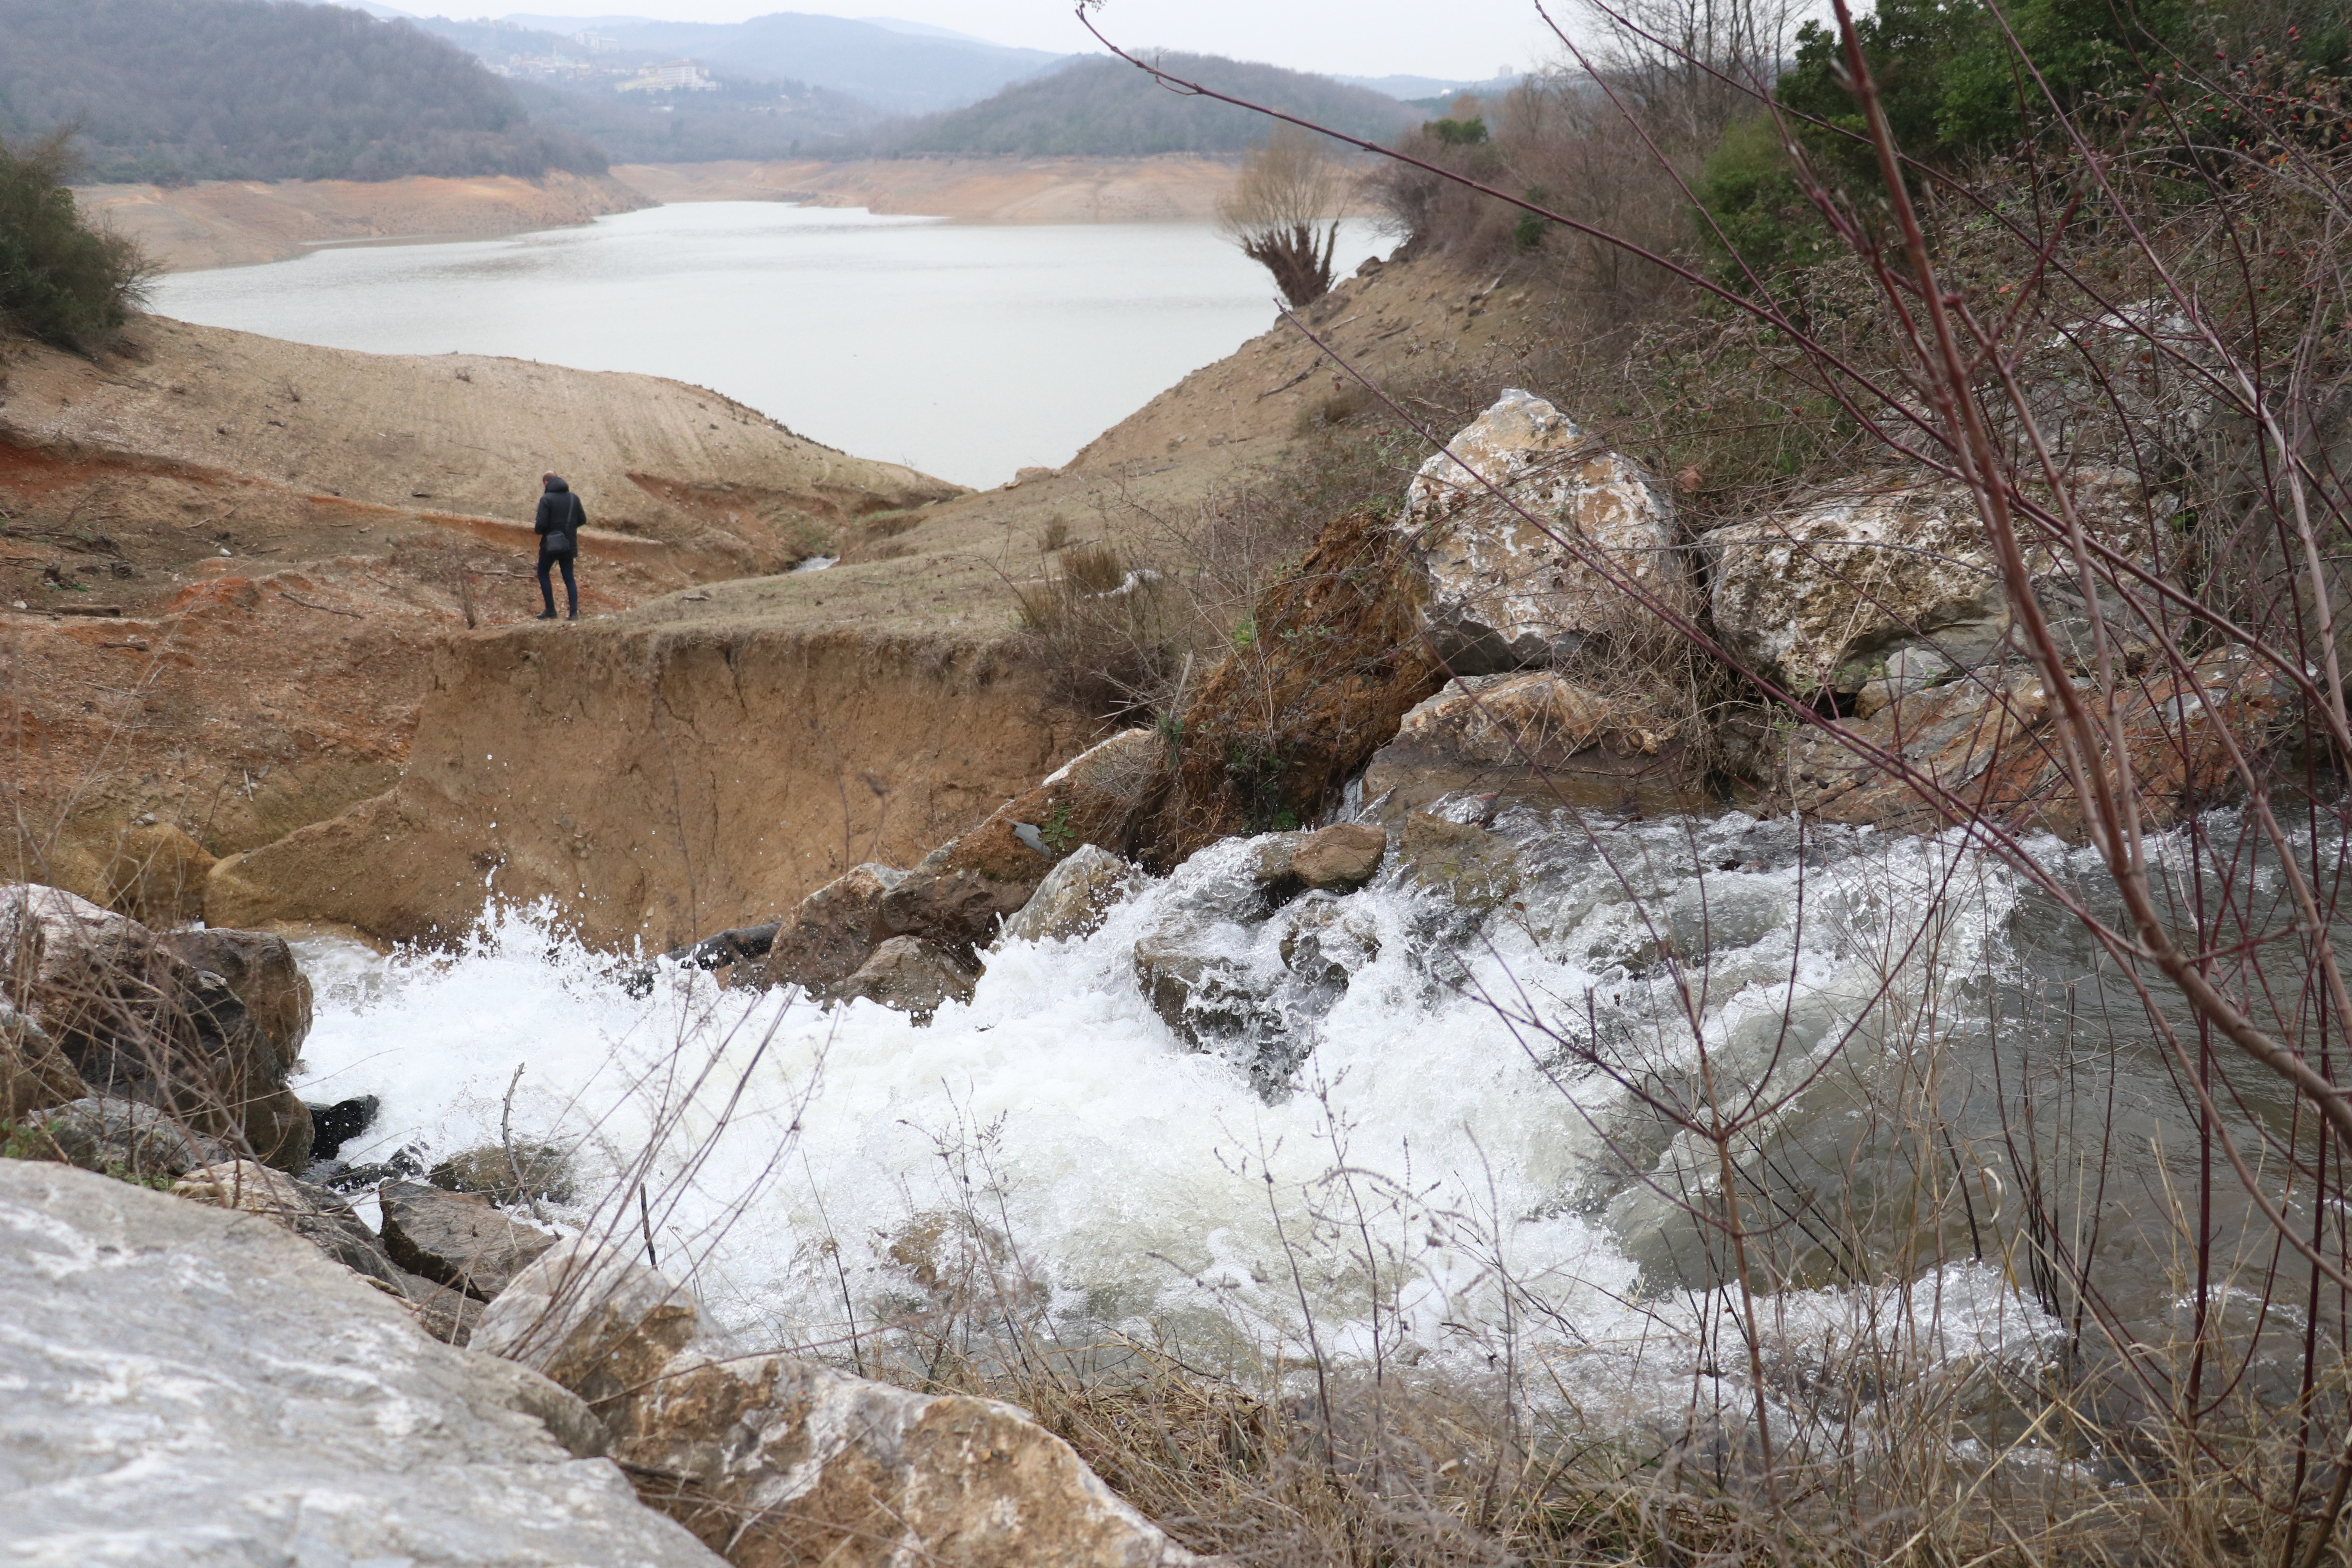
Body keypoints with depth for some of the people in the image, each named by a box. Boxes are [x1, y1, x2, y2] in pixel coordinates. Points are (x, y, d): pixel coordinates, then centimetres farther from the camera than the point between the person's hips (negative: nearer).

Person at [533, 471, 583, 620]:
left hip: (550, 544, -5)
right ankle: (574, 612, 2)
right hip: (569, 545, 5)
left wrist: (536, 529, 4)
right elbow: (583, 520, 8)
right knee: (569, 577, 10)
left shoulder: (546, 499, -13)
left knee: (543, 574, 13)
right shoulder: (574, 498, 5)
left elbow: (542, 524, -18)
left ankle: (550, 610, 10)